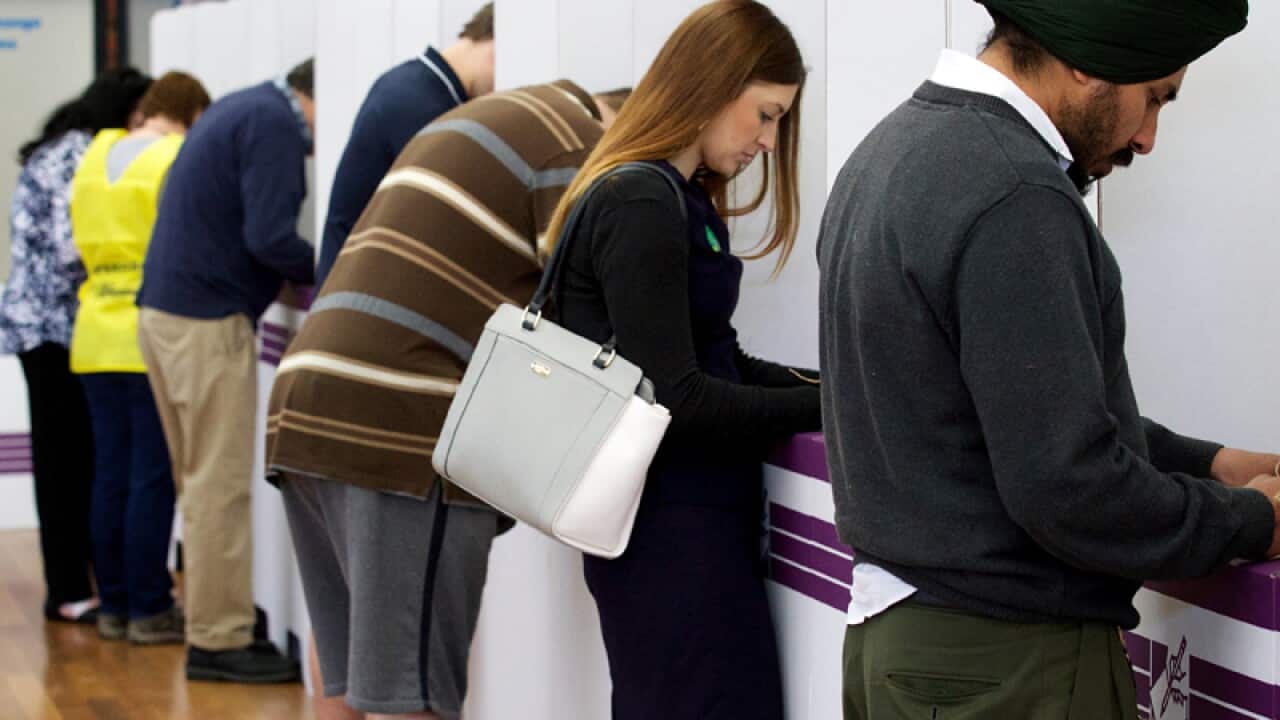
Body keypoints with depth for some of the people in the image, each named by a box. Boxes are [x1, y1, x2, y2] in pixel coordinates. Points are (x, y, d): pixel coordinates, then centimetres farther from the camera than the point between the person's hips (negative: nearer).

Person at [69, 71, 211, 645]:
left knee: (110, 476, 10)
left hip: (96, 337, 6)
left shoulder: (95, 158, 11)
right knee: (153, 478, -1)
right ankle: (149, 611, 3)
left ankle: (113, 606, 16)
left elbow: (84, 245, 17)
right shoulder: (180, 162, -10)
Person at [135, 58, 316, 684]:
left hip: (164, 308, 10)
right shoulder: (275, 124, -12)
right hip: (208, 320, -10)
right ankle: (219, 641, 0)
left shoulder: (240, 109, 19)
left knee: (202, 483, 15)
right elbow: (268, 236, -20)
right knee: (221, 486, -4)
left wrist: (308, 273, 9)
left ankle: (210, 616, 22)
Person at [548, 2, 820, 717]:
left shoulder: (679, 200, 13)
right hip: (674, 532, -10)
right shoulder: (641, 207, -16)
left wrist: (830, 381, 1)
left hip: (691, 522, 10)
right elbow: (676, 400, -20)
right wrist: (826, 406, -15)